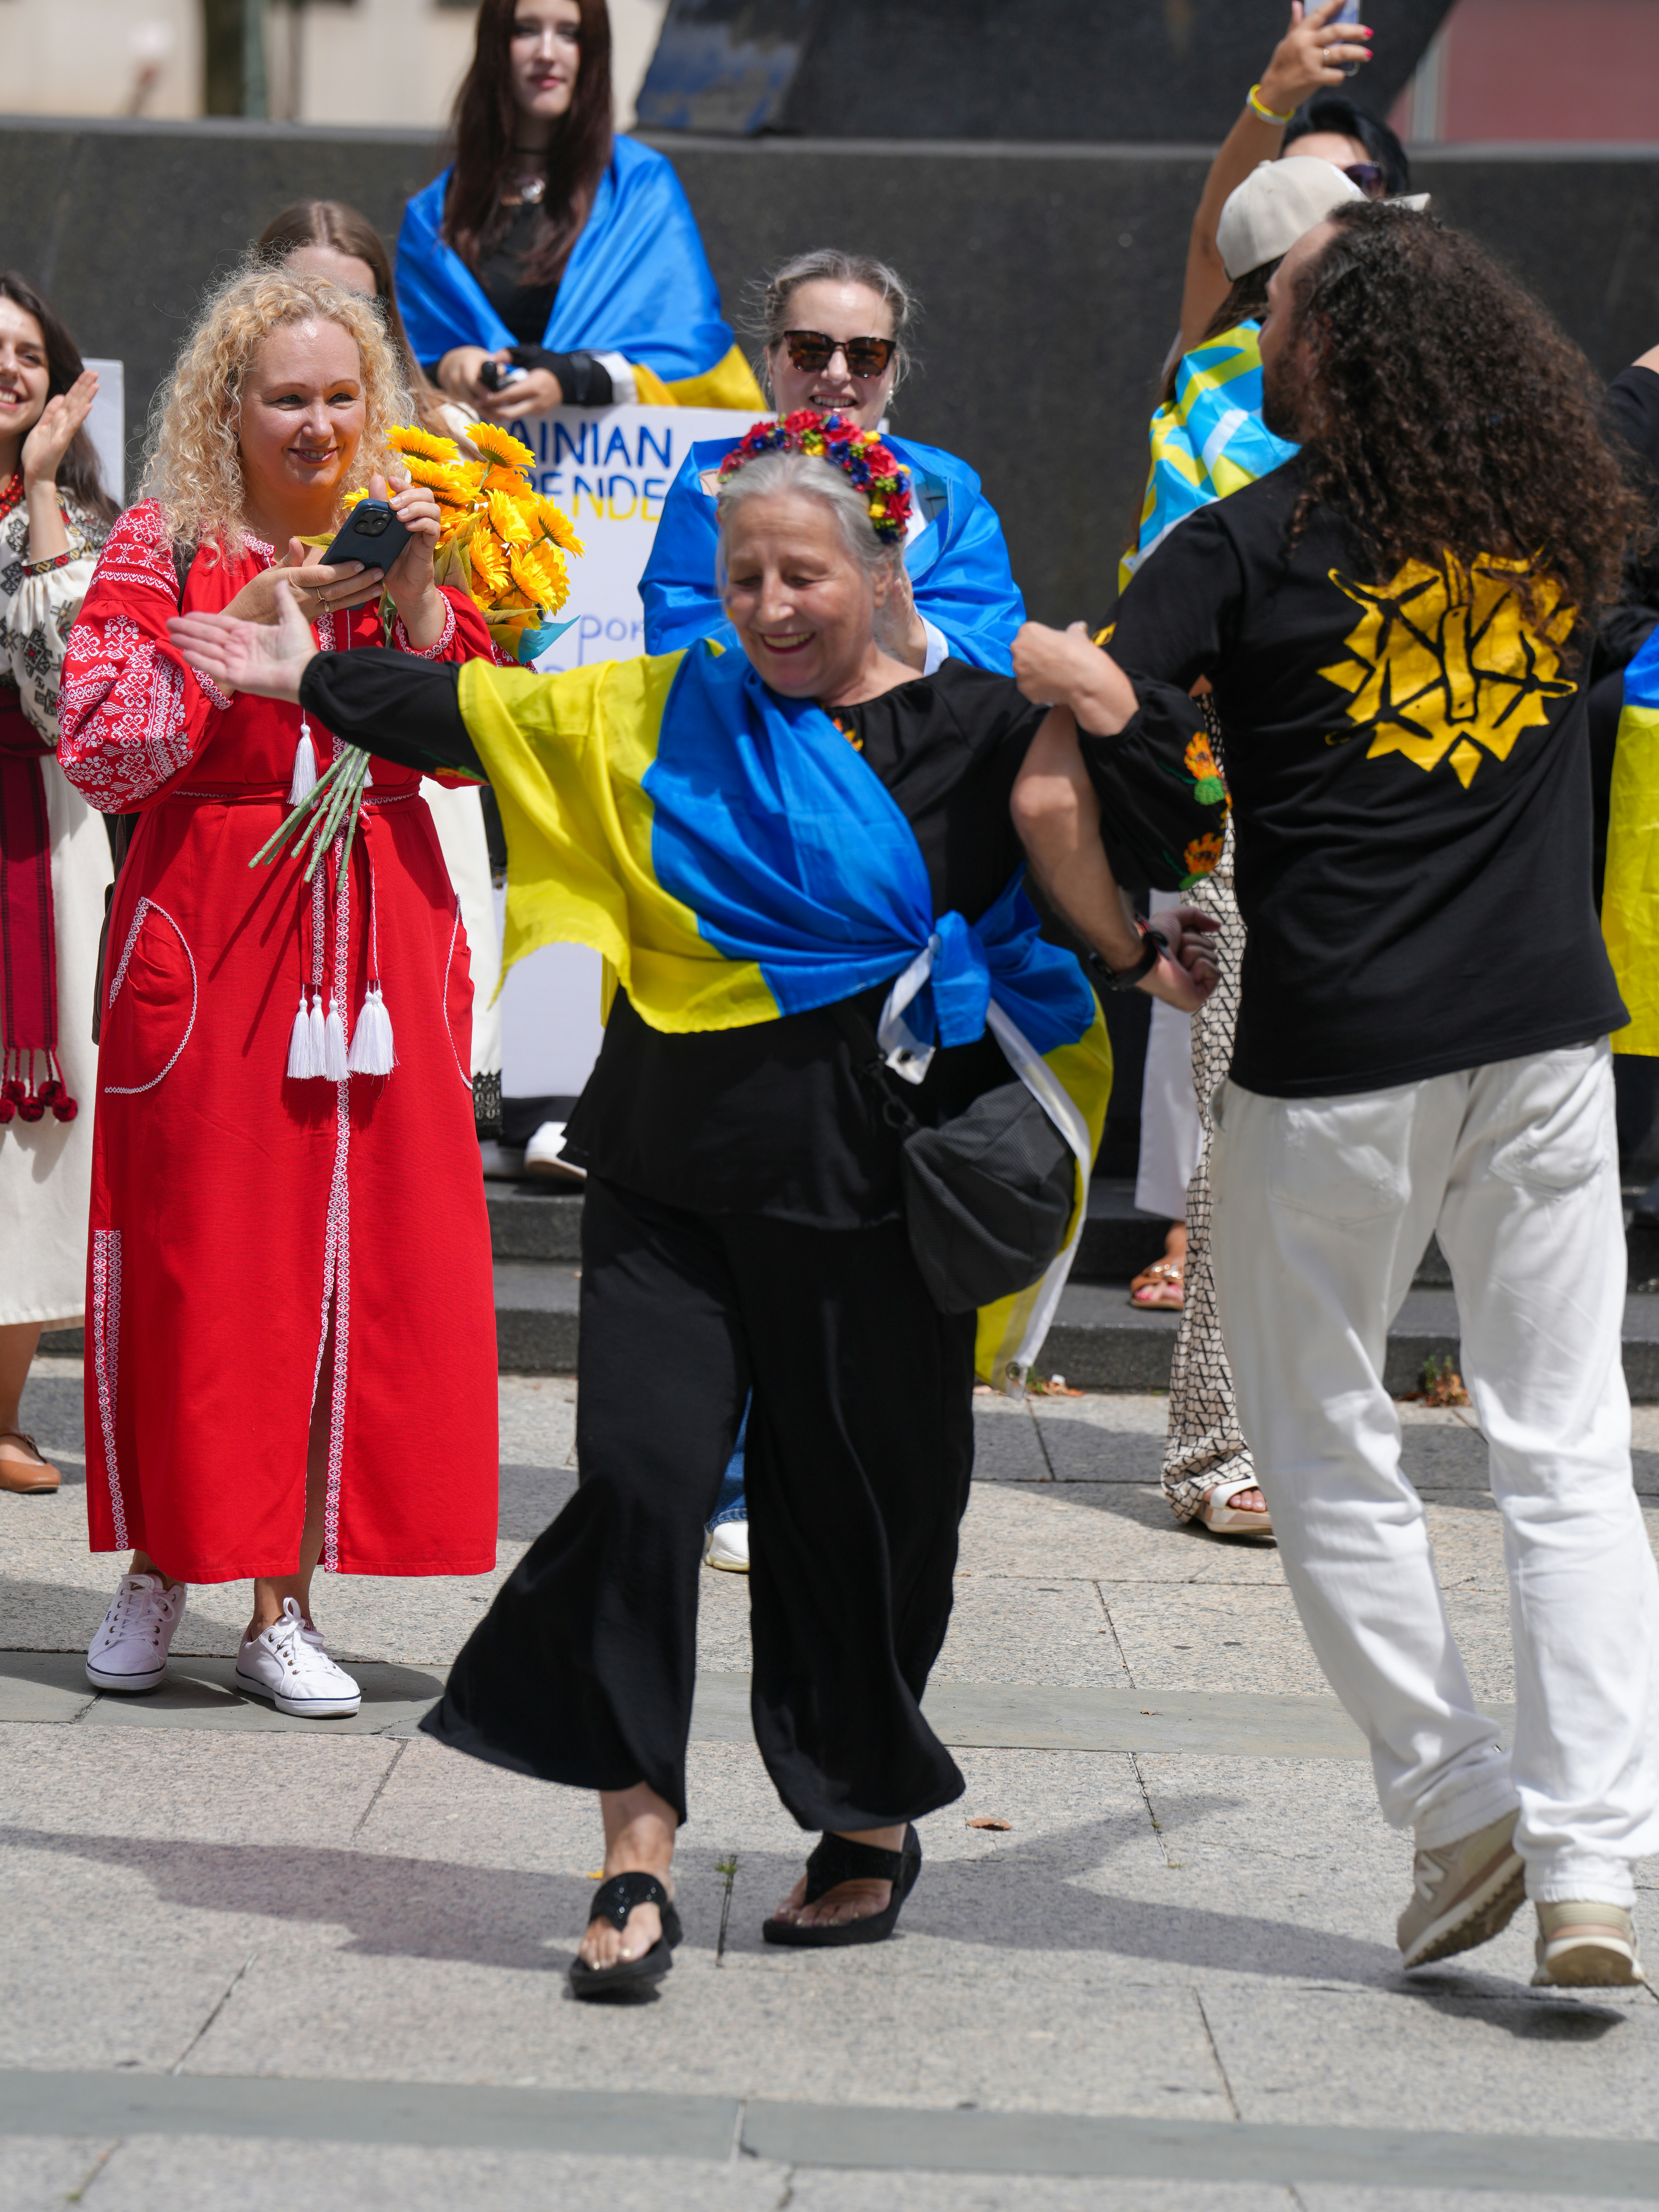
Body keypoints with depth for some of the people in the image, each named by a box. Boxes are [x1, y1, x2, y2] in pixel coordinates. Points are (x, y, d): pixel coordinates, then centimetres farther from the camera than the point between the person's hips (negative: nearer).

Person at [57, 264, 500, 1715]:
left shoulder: (408, 545, 10)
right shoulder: (163, 549, 1)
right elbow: (97, 750, -8)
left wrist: (417, 604, -11)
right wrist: (240, 630, -15)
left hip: (378, 932, 3)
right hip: (205, 927, -2)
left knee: (350, 1253, -1)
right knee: (195, 1250, -1)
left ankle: (284, 1602, 6)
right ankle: (162, 1563, 15)